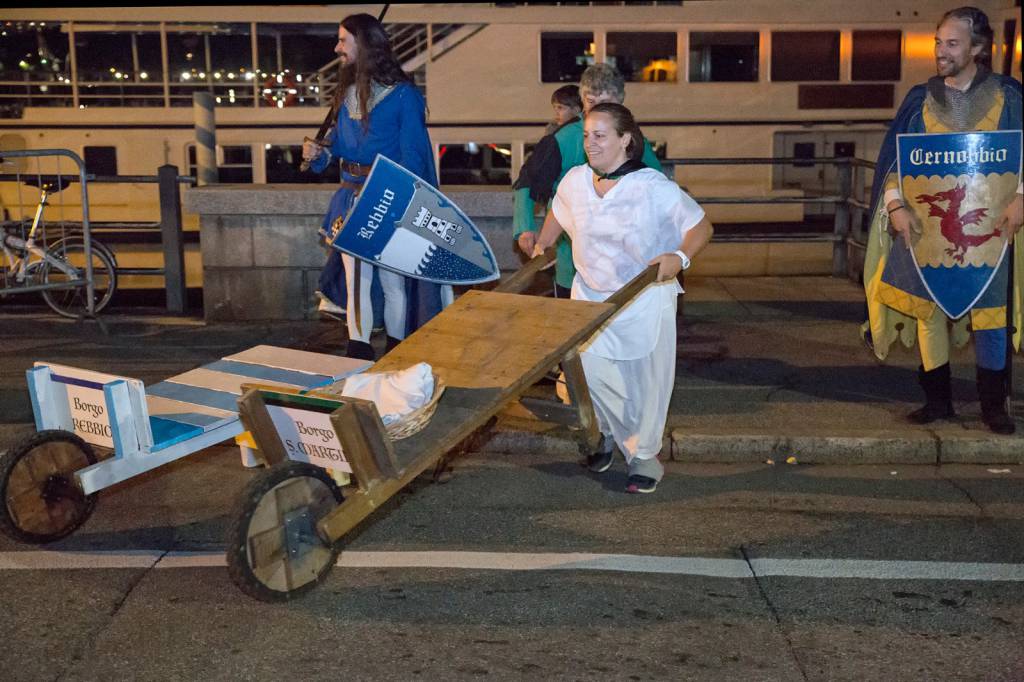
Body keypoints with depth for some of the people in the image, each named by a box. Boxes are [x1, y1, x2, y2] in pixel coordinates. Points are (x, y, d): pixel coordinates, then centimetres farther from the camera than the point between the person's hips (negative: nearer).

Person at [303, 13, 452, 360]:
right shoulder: (347, 93, 11)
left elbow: (414, 156, -10)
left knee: (393, 280, 4)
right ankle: (357, 352, 12)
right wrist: (319, 152, -1)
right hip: (351, 198, 6)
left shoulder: (403, 95, -9)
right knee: (355, 279, 5)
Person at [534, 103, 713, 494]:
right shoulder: (575, 181, -3)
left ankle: (644, 456, 24)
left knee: (644, 382, 5)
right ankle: (610, 435, 33)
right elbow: (558, 214, 20)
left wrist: (680, 257, -31)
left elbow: (701, 226, -14)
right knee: (592, 372, 3)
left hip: (645, 300, -4)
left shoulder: (653, 188, -19)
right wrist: (542, 246, 13)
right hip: (589, 294, 4)